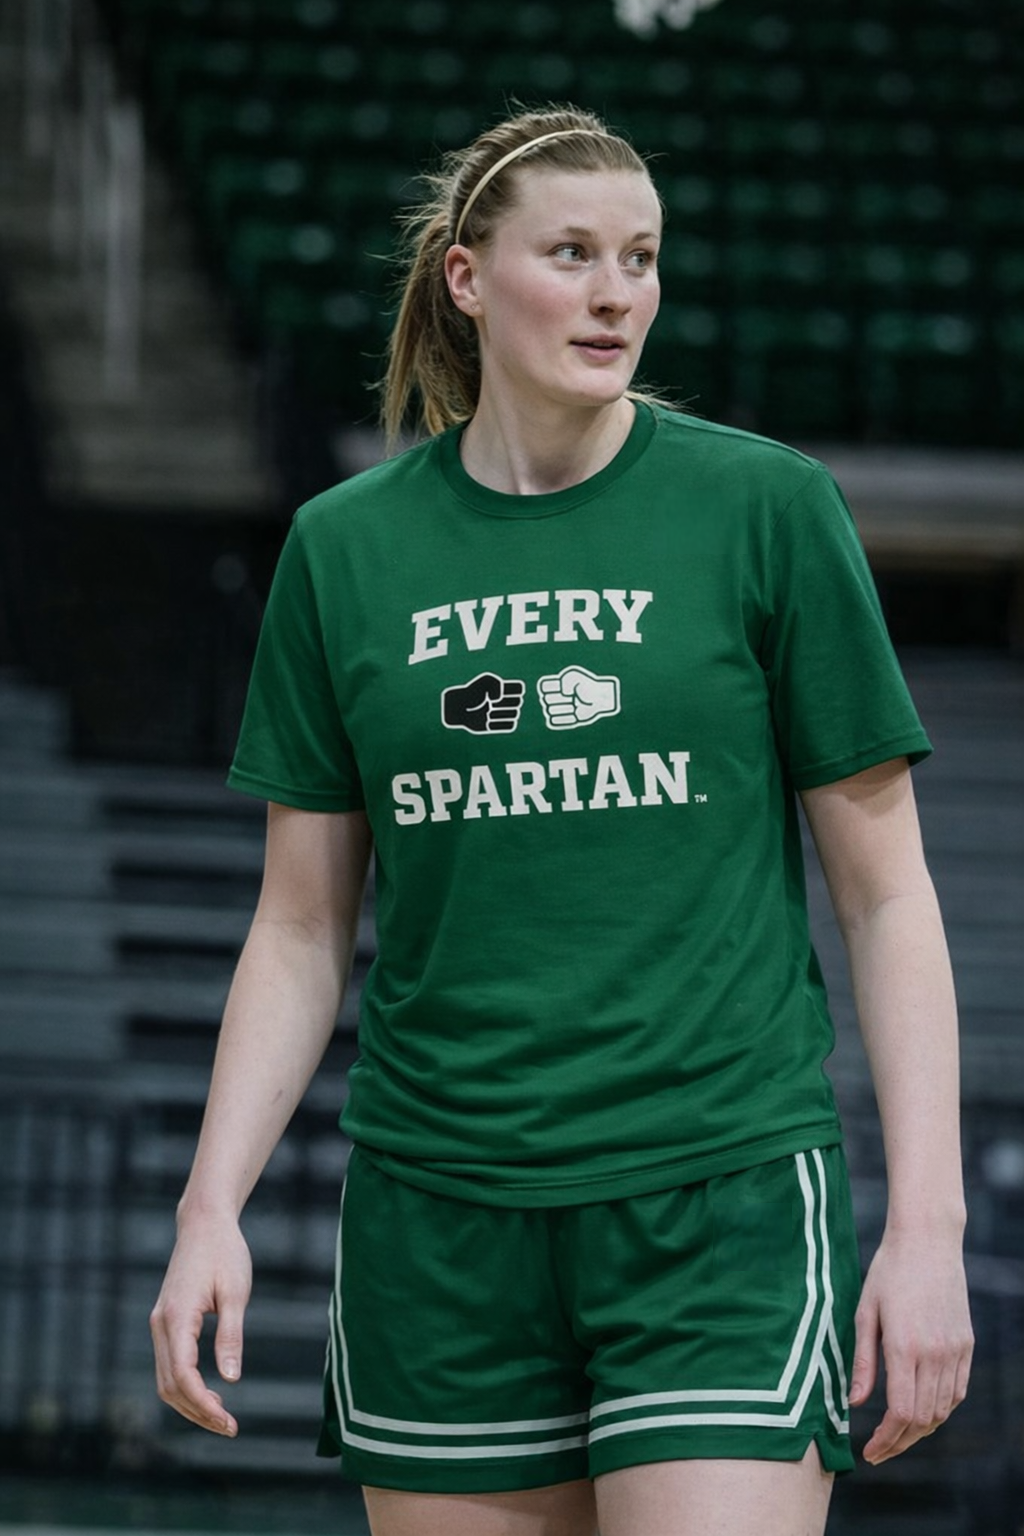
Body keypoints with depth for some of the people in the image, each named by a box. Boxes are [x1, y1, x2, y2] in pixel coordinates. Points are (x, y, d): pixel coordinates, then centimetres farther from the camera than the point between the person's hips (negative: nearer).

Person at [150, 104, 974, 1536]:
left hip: (724, 1197, -3)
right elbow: (301, 929, 11)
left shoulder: (768, 507, 0)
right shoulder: (344, 546, 7)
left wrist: (927, 1220, -6)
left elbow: (887, 894, 1)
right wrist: (211, 1206, 1)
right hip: (436, 1212, 3)